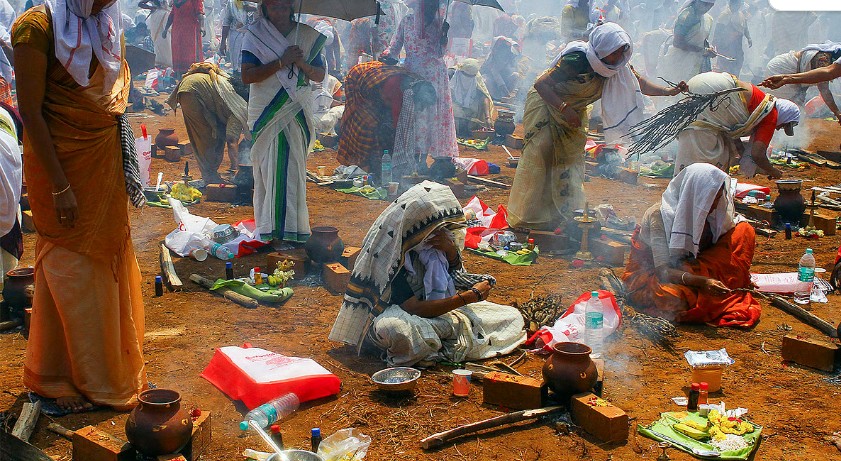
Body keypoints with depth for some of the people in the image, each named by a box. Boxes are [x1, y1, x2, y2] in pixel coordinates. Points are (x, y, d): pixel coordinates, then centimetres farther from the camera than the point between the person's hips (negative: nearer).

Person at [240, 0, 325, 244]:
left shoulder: (307, 36, 7)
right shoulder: (255, 34, 0)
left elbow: (320, 76, 9)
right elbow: (247, 76, -10)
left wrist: (301, 63, -11)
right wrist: (282, 62, -17)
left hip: (295, 113, 2)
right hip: (265, 114, -2)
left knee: (294, 168, 2)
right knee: (269, 168, -3)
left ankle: (292, 228, 7)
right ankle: (272, 231, 1)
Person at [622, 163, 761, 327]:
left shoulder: (703, 212, -6)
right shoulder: (659, 215, -26)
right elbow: (663, 271, -32)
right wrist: (701, 281, -46)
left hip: (687, 268, 6)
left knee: (745, 230, -7)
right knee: (676, 297, -43)